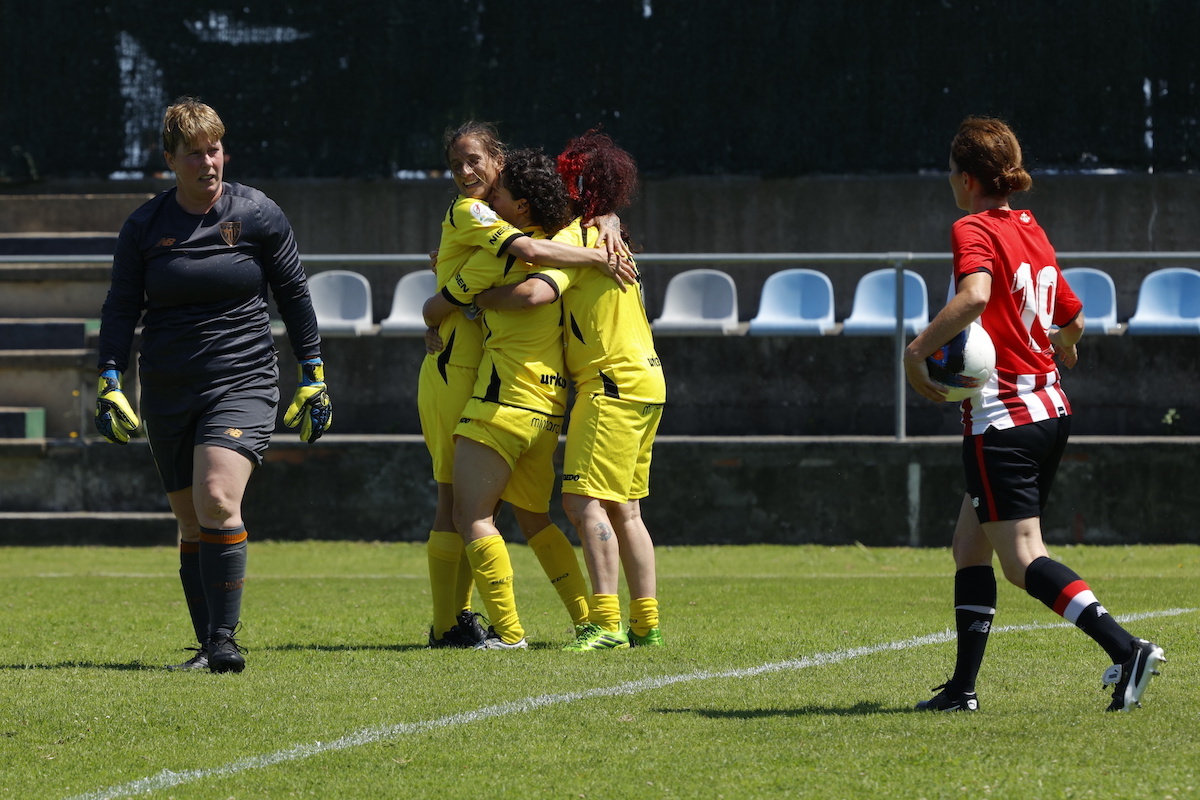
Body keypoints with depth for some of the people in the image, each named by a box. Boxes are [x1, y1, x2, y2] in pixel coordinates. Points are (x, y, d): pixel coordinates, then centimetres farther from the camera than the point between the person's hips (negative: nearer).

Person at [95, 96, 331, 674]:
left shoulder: (258, 214, -1)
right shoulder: (144, 226, 3)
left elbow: (294, 294, 7)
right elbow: (121, 306, 6)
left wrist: (313, 377, 6)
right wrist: (110, 382, -5)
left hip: (243, 383, -3)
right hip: (167, 391, 3)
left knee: (217, 501, -22)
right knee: (191, 524, 6)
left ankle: (225, 639, -19)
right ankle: (209, 646, 14)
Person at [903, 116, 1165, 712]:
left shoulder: (974, 231, -10)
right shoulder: (1032, 231, 14)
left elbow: (975, 295, -31)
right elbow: (1073, 319, 25)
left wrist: (917, 351, -23)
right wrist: (1063, 349, 47)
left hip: (1002, 422, -9)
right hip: (1050, 411, 9)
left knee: (1023, 558, -9)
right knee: (969, 547, 15)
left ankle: (1126, 648, -23)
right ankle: (963, 687, 15)